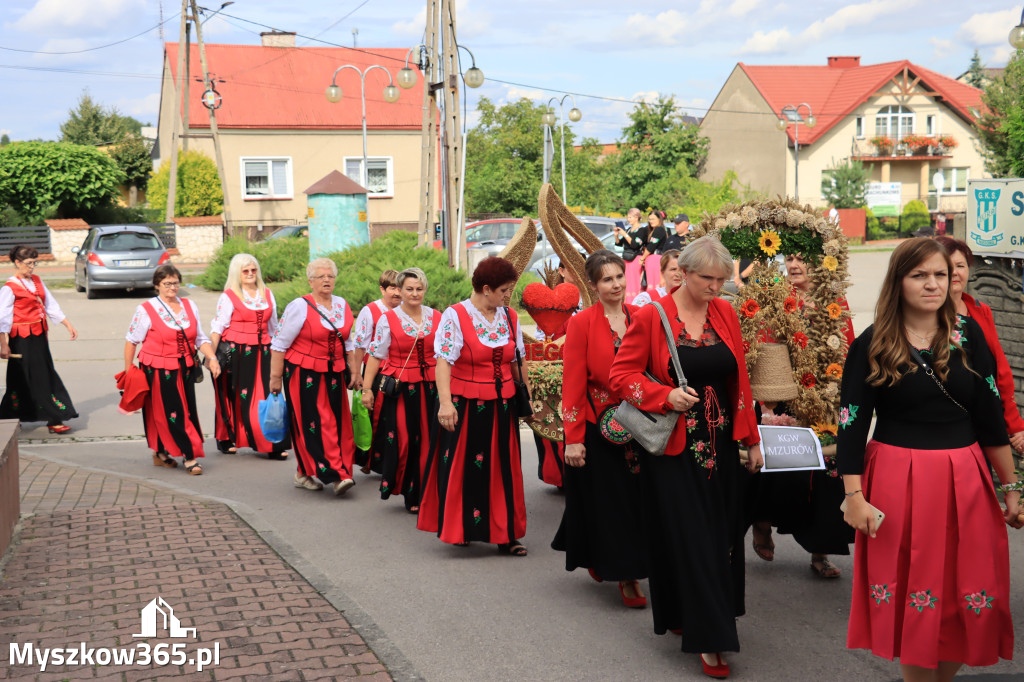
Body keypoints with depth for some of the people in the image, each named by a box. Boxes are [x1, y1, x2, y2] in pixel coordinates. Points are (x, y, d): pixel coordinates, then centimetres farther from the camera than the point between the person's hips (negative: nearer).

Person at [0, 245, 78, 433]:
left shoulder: (36, 281, 11)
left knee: (46, 375, 9)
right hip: (22, 339, -7)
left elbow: (51, 305, 16)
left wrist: (68, 325, 12)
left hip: (39, 336, 7)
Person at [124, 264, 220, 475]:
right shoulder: (146, 310, -6)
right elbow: (131, 341, 0)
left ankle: (161, 454, 24)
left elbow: (200, 338, 11)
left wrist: (211, 358, -4)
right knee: (170, 413, -4)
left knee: (187, 411, 7)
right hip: (159, 371, -5)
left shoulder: (190, 306, 7)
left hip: (185, 369, 5)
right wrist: (128, 370, 0)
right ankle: (189, 457, 1)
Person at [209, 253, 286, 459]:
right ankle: (226, 440, 21)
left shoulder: (267, 294, 12)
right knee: (234, 396, 5)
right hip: (236, 354, -4)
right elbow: (217, 328, -5)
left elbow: (273, 327, 19)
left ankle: (273, 445, 0)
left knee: (267, 395, -3)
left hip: (262, 352, 4)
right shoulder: (228, 297, -2)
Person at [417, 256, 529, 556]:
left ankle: (504, 534, 14)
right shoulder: (455, 316, -10)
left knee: (502, 469, 7)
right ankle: (460, 528, 20)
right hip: (465, 406, -5)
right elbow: (444, 362, -17)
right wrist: (445, 403, -26)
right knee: (462, 468, 4)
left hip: (501, 406, 5)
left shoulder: (509, 318, 7)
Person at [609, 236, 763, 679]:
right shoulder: (651, 316, -8)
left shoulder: (725, 314, 6)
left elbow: (740, 378, 10)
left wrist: (751, 439, 11)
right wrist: (665, 396, -20)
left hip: (721, 445, 5)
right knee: (687, 537, -2)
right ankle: (706, 639, 4)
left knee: (720, 534, 8)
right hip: (673, 448, -5)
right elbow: (622, 375, -5)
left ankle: (690, 618, 27)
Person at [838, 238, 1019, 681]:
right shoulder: (871, 345, -4)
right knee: (913, 594, 5)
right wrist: (854, 495, -11)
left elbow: (990, 415, 6)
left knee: (970, 597, 7)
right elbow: (851, 422, -4)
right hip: (897, 481, -2)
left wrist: (1011, 486, 7)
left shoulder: (968, 335, 3)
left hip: (964, 480, 3)